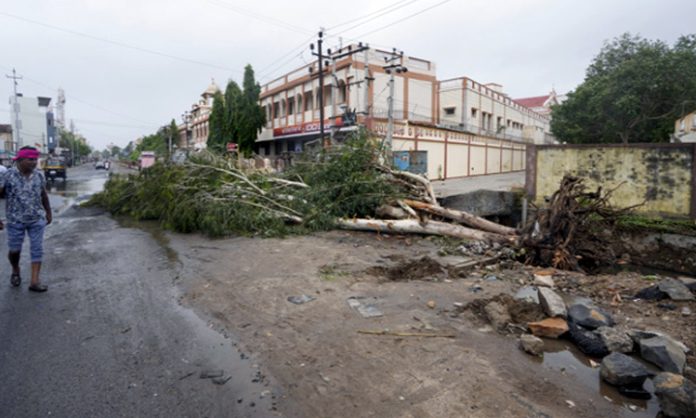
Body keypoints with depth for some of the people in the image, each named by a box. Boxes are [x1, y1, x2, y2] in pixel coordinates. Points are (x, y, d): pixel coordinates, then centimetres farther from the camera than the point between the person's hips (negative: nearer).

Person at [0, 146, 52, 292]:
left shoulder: (39, 175, -1)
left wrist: (49, 213, 17)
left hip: (37, 220, 2)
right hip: (15, 221, -2)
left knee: (37, 250, -1)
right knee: (14, 250, 8)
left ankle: (34, 281, 3)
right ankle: (15, 271, 38)